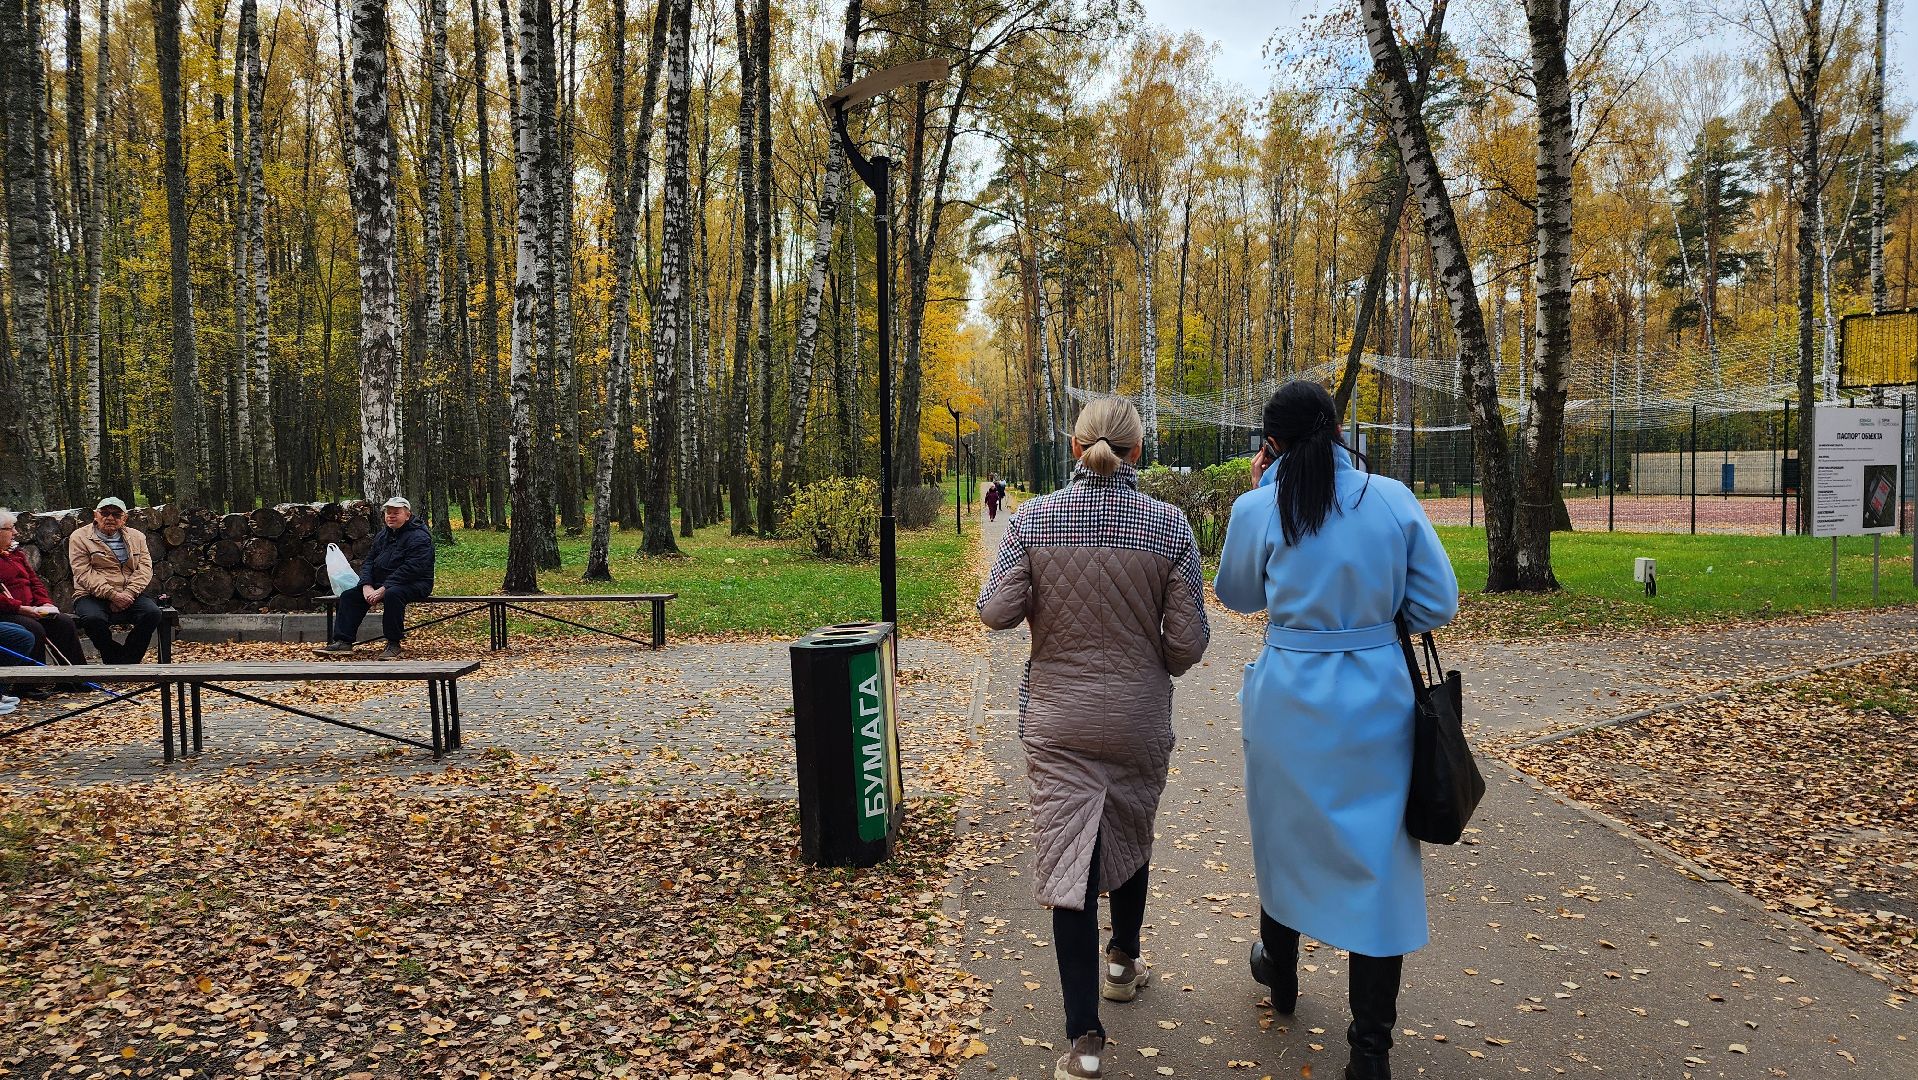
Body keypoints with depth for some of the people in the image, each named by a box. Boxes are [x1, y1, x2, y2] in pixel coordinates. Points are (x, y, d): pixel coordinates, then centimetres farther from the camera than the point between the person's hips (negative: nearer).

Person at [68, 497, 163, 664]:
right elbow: (84, 574, -6)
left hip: (129, 596, 3)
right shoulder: (80, 537, 6)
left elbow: (145, 568, 6)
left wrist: (128, 594, -13)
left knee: (152, 612, -27)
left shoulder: (136, 537, 17)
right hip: (93, 596, -3)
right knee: (93, 618, -36)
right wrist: (112, 595, -18)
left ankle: (126, 660, -15)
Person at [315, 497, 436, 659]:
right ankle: (343, 642, -5)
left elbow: (410, 569, -22)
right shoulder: (382, 536, 15)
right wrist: (367, 586, -9)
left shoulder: (419, 537, -12)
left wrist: (383, 590, -26)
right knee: (348, 595, -2)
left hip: (414, 584, -8)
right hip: (381, 583, 9)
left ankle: (393, 644, -28)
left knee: (393, 594, -39)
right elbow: (368, 562, 12)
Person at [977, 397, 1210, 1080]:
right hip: (1140, 715, 1)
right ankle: (1123, 961, 46)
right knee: (1130, 833, 24)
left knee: (1067, 856, 2)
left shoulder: (1034, 519, -8)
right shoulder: (1169, 526, -9)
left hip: (1057, 715, -1)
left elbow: (997, 612, -11)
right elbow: (1187, 639, -8)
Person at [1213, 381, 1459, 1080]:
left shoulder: (1258, 509, -8)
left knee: (1285, 833, 22)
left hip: (1290, 699, 0)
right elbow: (1438, 607, -1)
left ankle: (1281, 974, 44)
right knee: (1378, 853, 8)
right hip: (1378, 699, 0)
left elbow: (1237, 595, 10)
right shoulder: (1393, 499, -5)